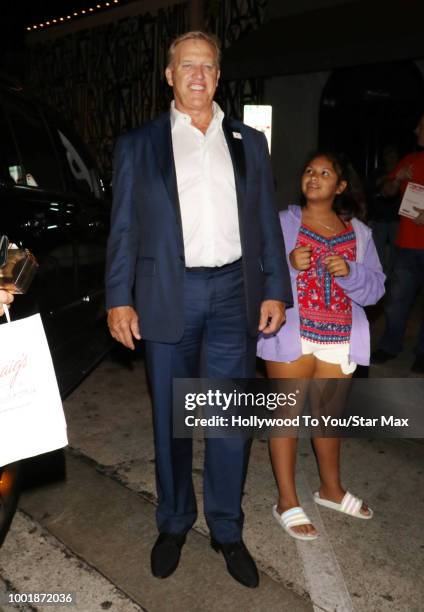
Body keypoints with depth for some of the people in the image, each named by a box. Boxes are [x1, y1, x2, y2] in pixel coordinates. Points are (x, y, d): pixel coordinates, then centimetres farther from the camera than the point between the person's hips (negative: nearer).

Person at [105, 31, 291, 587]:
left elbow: (267, 223, 10)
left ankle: (226, 530, 25)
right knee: (171, 418, 10)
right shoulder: (138, 145, 7)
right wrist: (119, 299, -4)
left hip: (235, 293, 2)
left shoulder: (248, 142, 12)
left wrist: (275, 291, 3)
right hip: (168, 295, -1)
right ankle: (174, 523, 30)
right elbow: (124, 228, 3)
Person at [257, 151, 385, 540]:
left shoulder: (359, 232, 9)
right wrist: (288, 264, -23)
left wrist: (349, 272, -16)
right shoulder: (280, 223, 1)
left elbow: (375, 287, 3)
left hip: (339, 339, 3)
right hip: (291, 335, -3)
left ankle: (331, 489, 39)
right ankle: (287, 502, 19)